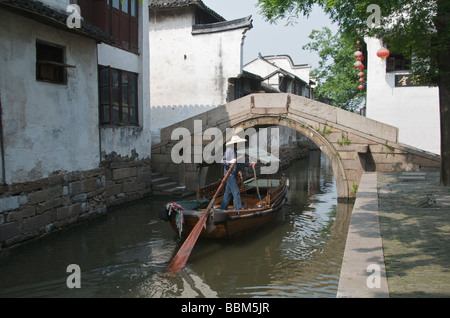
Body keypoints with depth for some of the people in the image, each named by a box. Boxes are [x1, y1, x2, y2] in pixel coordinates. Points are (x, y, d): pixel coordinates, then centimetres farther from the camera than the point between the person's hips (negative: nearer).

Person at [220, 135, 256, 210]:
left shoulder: (235, 151, 16)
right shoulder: (229, 150, -12)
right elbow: (223, 161, -18)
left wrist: (249, 164, 8)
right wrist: (229, 162, -36)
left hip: (233, 175, 9)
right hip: (230, 174, -9)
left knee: (228, 193, 13)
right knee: (236, 193, -10)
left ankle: (223, 209, 20)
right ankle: (238, 209, -9)